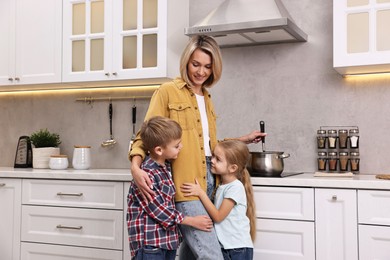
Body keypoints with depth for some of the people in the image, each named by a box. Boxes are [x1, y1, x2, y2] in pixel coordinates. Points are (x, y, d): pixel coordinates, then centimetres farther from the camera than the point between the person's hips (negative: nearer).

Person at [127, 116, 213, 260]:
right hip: (149, 242, -8)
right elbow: (158, 209, -17)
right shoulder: (145, 174, -19)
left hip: (169, 239, 8)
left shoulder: (167, 166, 8)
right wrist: (192, 221, -8)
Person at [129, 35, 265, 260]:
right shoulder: (168, 91, -2)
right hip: (185, 184, -7)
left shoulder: (206, 98, 20)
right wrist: (136, 166, -23)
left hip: (208, 181, 7)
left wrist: (243, 140, 24)